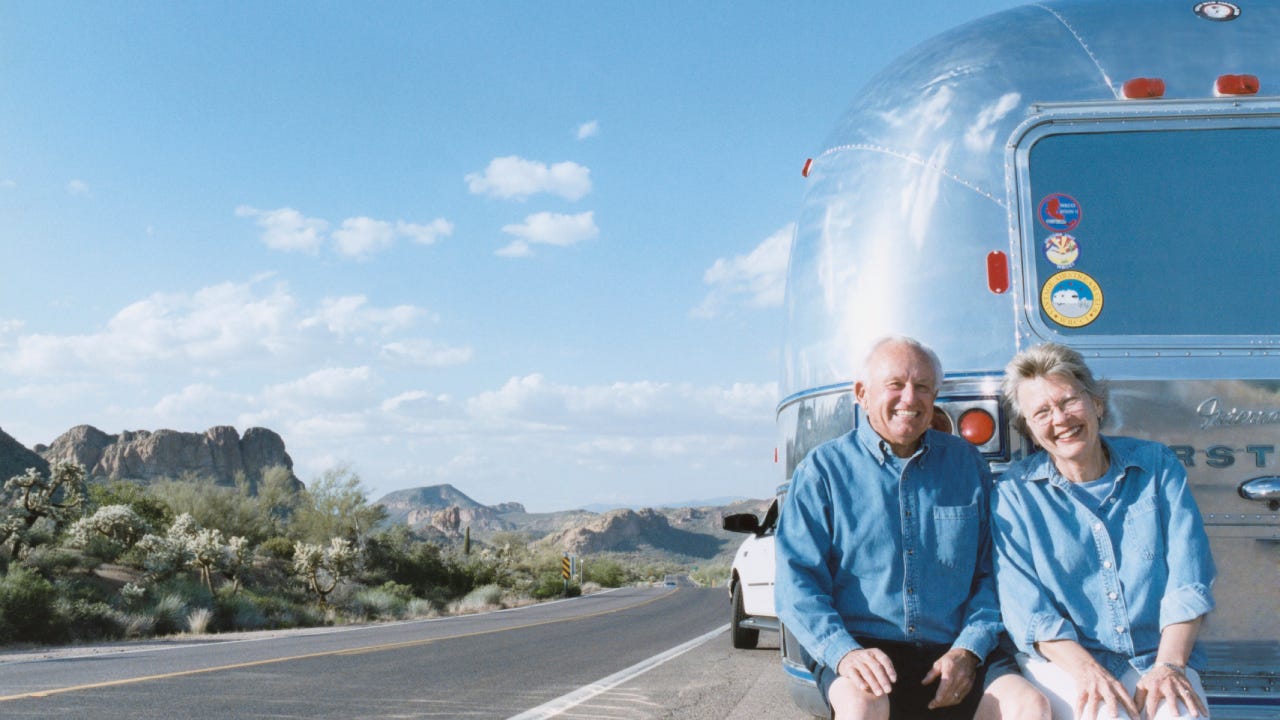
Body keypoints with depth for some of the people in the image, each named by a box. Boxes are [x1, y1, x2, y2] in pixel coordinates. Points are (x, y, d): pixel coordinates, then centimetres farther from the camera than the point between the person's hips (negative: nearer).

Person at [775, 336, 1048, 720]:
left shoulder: (967, 463, 12)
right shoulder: (823, 469, 3)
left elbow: (991, 573, 11)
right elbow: (796, 581, -2)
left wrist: (968, 650, -6)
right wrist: (844, 651, -19)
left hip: (955, 656, 3)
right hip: (866, 654, -2)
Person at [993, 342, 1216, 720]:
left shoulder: (1156, 465, 8)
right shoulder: (1014, 494, 2)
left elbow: (1188, 579, 1)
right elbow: (1024, 605, -6)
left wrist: (1168, 666, -12)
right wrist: (1087, 671, -20)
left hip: (1156, 657, 2)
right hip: (1062, 660, -1)